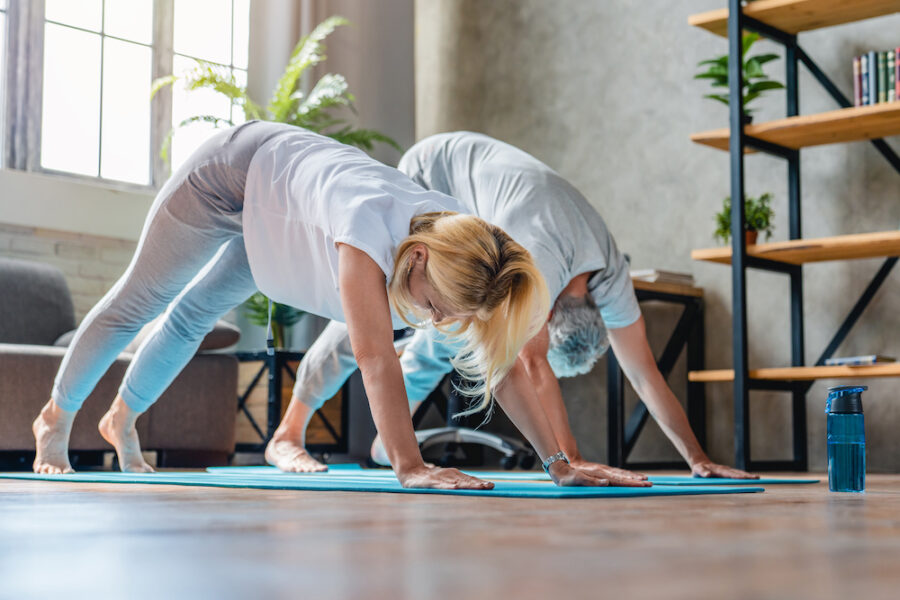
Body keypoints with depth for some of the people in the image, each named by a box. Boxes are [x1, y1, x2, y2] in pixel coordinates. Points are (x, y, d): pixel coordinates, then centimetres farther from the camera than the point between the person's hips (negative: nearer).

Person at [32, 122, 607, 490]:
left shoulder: (465, 257, -29)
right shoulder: (371, 224, -48)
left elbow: (501, 361, -28)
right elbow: (375, 355, -53)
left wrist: (560, 461, -33)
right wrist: (410, 466, -56)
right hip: (234, 170, -5)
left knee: (194, 314, 24)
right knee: (138, 302, 14)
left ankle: (123, 418, 50)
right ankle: (56, 419, 38)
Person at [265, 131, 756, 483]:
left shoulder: (611, 277, -20)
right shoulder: (543, 258, -42)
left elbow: (648, 377, -16)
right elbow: (530, 365, -52)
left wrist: (699, 461, -19)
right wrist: (571, 461, -57)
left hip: (472, 202, 7)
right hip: (431, 172, -6)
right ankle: (287, 435, -9)